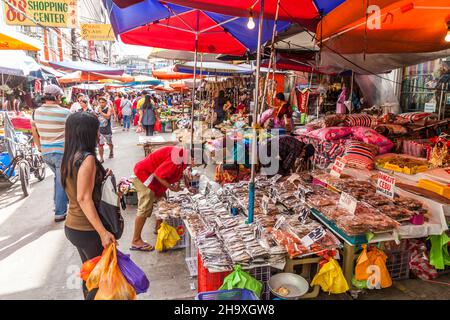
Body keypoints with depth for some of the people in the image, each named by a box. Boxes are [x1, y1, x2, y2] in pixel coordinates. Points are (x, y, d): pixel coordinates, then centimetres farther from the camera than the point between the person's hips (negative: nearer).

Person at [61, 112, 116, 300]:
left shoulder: (70, 158, 5)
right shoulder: (87, 158, -20)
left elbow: (78, 190, 11)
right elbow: (84, 199, -24)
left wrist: (101, 177, 9)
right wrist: (103, 232, -24)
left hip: (72, 227, 8)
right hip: (88, 230, -8)